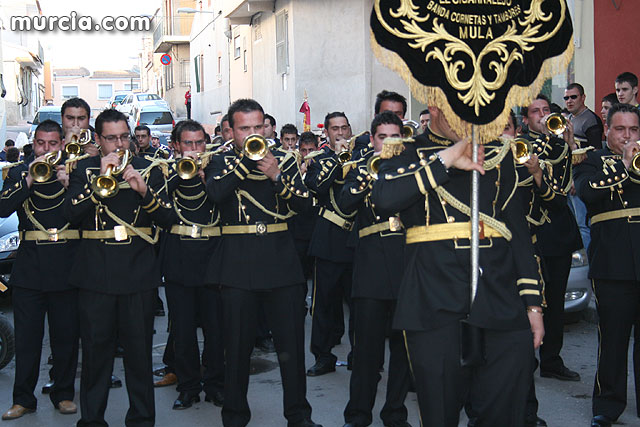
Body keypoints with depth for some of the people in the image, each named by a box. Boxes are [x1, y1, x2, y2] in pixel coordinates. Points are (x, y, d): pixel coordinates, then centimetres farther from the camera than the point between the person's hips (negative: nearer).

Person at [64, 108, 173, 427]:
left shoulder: (149, 170, 10)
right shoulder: (84, 169, 9)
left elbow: (166, 218, 1)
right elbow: (72, 213, -6)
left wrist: (143, 190, -15)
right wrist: (101, 180, -14)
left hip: (138, 269, 0)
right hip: (96, 272, 0)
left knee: (139, 348, 2)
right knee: (96, 347, 2)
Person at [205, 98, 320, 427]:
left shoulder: (284, 160, 11)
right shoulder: (220, 162, 6)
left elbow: (303, 202, -1)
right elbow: (216, 192, -16)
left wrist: (276, 175, -14)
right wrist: (247, 157, -14)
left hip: (280, 260, 1)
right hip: (238, 264, -1)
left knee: (292, 341, 3)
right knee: (237, 343, 5)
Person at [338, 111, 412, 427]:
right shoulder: (361, 166, 11)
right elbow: (345, 203, -7)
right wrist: (369, 173, -17)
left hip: (407, 259, 2)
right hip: (372, 262, -1)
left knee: (404, 342, 6)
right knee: (367, 343, -1)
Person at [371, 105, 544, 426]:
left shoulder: (497, 154, 16)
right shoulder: (407, 154, 7)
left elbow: (517, 228, 14)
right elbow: (384, 197, -16)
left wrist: (532, 301, 7)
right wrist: (446, 159, -15)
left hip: (501, 304, 3)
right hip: (436, 305, -3)